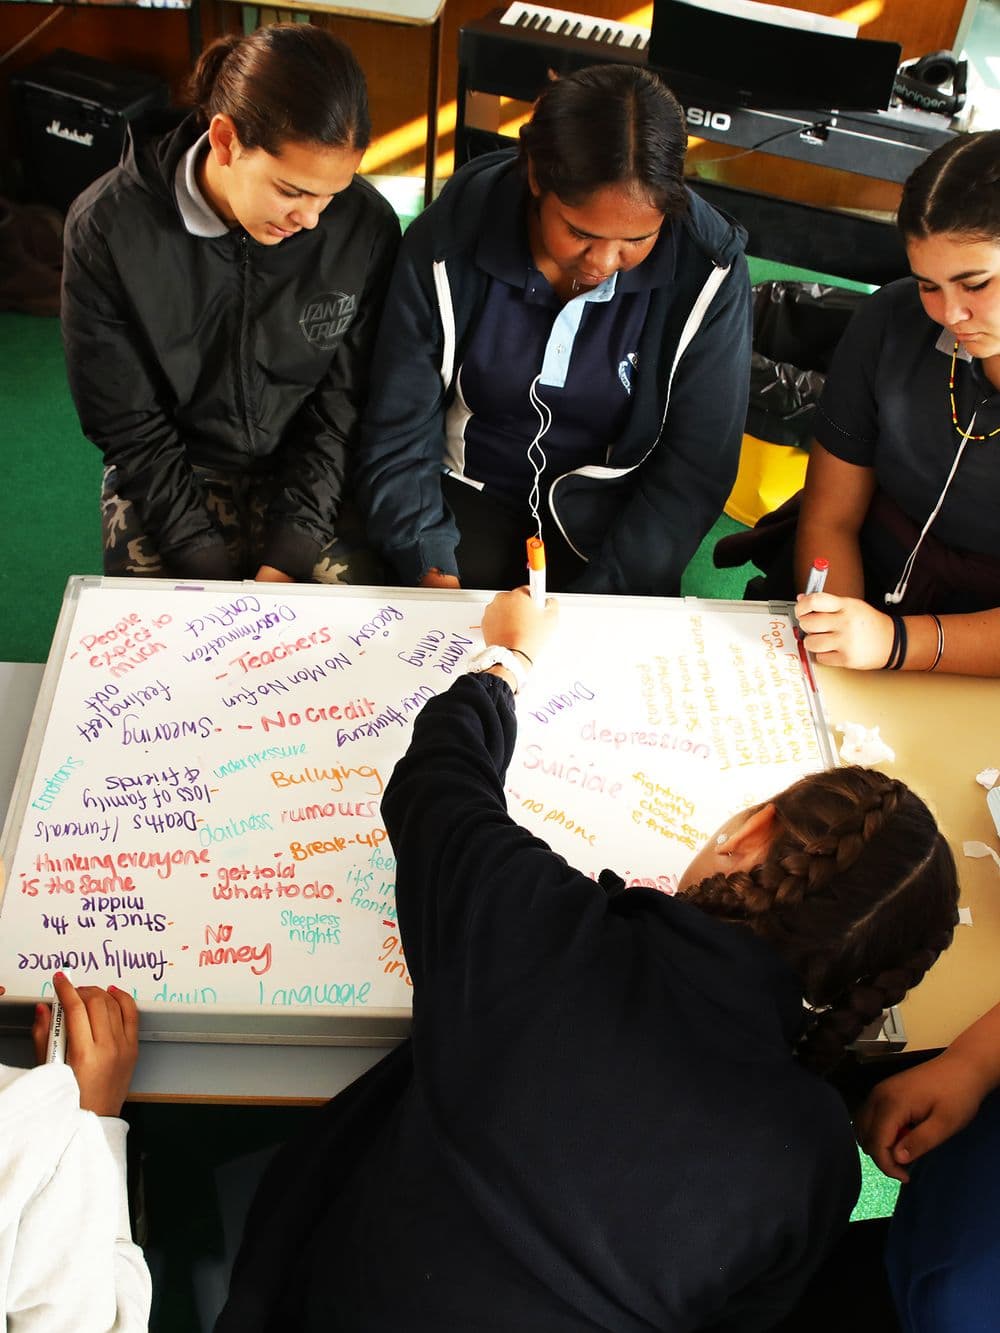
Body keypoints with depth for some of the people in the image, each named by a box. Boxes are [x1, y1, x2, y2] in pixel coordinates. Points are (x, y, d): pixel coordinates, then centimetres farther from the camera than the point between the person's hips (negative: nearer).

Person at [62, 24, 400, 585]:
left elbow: (343, 403, -7)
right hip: (169, 474, 0)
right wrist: (214, 570, -18)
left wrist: (286, 556, -16)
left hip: (312, 472, 1)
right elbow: (127, 426, -11)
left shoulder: (366, 227, -14)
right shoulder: (106, 228, -16)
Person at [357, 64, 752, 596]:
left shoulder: (707, 271, -16)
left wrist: (587, 609, -21)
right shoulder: (451, 239, -16)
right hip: (468, 495, -1)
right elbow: (399, 439, -11)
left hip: (611, 510, 1)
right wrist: (438, 587, -23)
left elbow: (694, 471, -12)